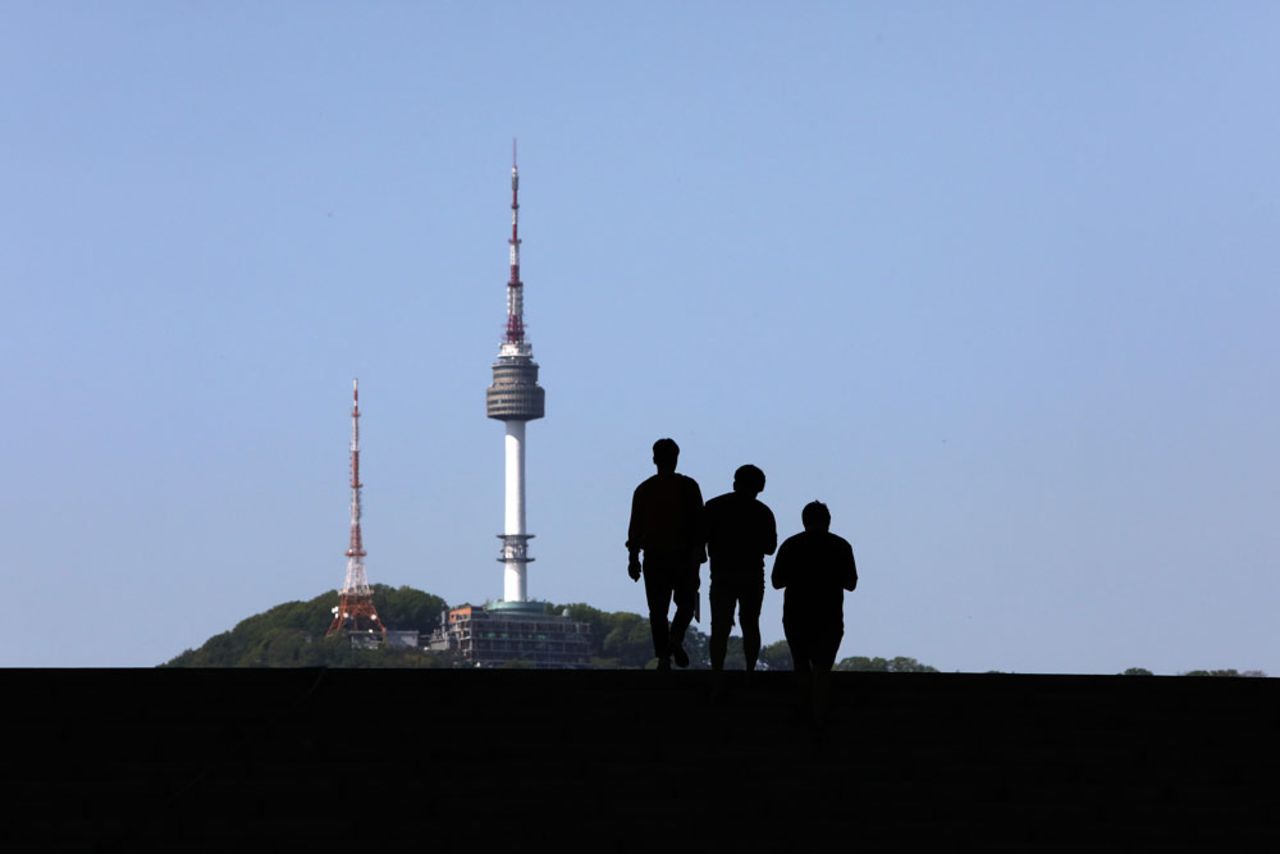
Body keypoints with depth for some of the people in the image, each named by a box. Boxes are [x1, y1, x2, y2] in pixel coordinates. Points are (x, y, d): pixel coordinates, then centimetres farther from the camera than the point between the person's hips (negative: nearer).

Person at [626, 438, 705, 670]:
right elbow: (698, 522, -6)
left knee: (658, 610, 5)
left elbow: (636, 527, 4)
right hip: (684, 555, -1)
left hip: (654, 557, 1)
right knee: (686, 603, 10)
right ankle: (676, 639, -17)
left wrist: (633, 558, 8)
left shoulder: (643, 490, 4)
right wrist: (698, 552, -2)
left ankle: (663, 657, -2)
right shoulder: (688, 486, -2)